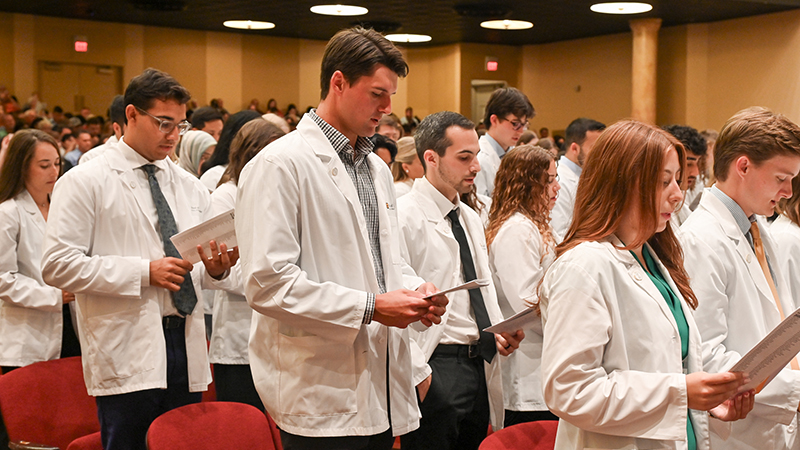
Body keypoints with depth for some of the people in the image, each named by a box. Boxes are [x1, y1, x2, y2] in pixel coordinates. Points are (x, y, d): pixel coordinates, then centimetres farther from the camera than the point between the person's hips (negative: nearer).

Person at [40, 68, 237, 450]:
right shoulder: (85, 182, -1)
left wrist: (215, 270, -5)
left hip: (186, 349, 5)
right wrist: (143, 272, -15)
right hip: (127, 356, -5)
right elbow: (57, 265, -10)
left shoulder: (190, 187, 16)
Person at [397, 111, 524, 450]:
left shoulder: (471, 219, 16)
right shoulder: (404, 216, -12)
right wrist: (418, 373, -18)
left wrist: (499, 331, 5)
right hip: (434, 368, -8)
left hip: (481, 366, 8)